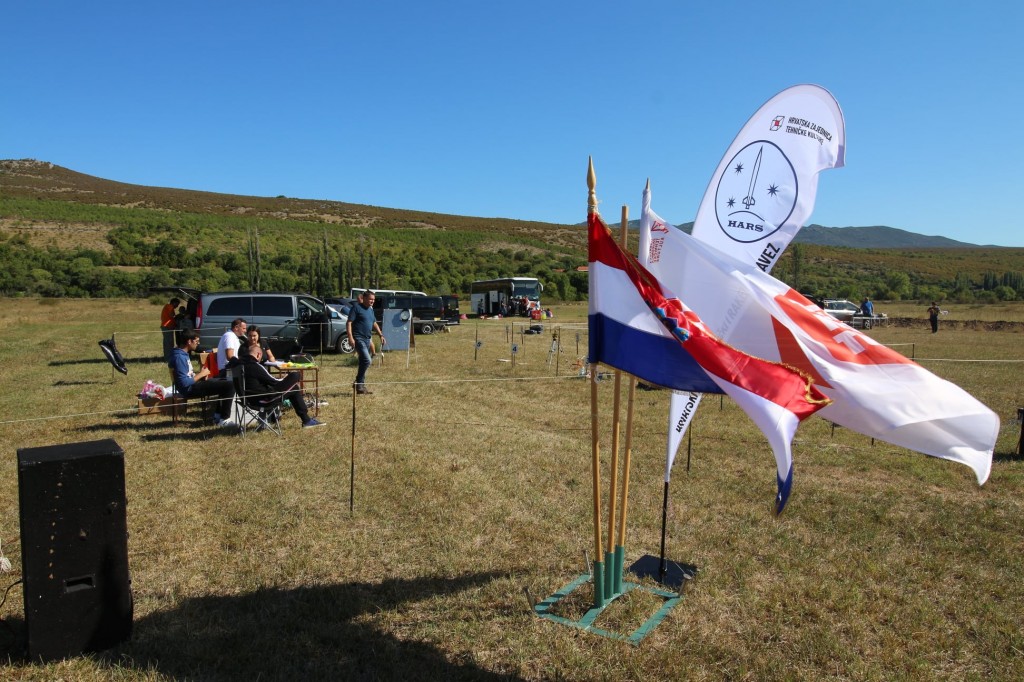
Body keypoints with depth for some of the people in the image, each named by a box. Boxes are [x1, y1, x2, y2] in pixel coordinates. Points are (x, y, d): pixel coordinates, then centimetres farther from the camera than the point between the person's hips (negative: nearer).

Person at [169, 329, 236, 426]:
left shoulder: (183, 353, 9)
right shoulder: (179, 357, -22)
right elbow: (185, 383, -27)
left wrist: (201, 374, 1)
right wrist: (201, 374, -14)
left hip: (192, 383, 11)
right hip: (189, 389, -11)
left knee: (224, 382, 24)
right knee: (229, 386, -17)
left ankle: (218, 416, 20)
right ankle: (224, 419, -7)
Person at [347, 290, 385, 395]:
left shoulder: (370, 309, 17)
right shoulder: (357, 307, -6)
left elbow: (374, 323, 27)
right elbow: (349, 323, -11)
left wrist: (381, 335, 19)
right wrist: (350, 337, -21)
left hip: (367, 339, 8)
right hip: (358, 339, -8)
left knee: (363, 362, 11)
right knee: (367, 360, -20)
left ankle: (361, 386, 19)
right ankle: (359, 384, -10)